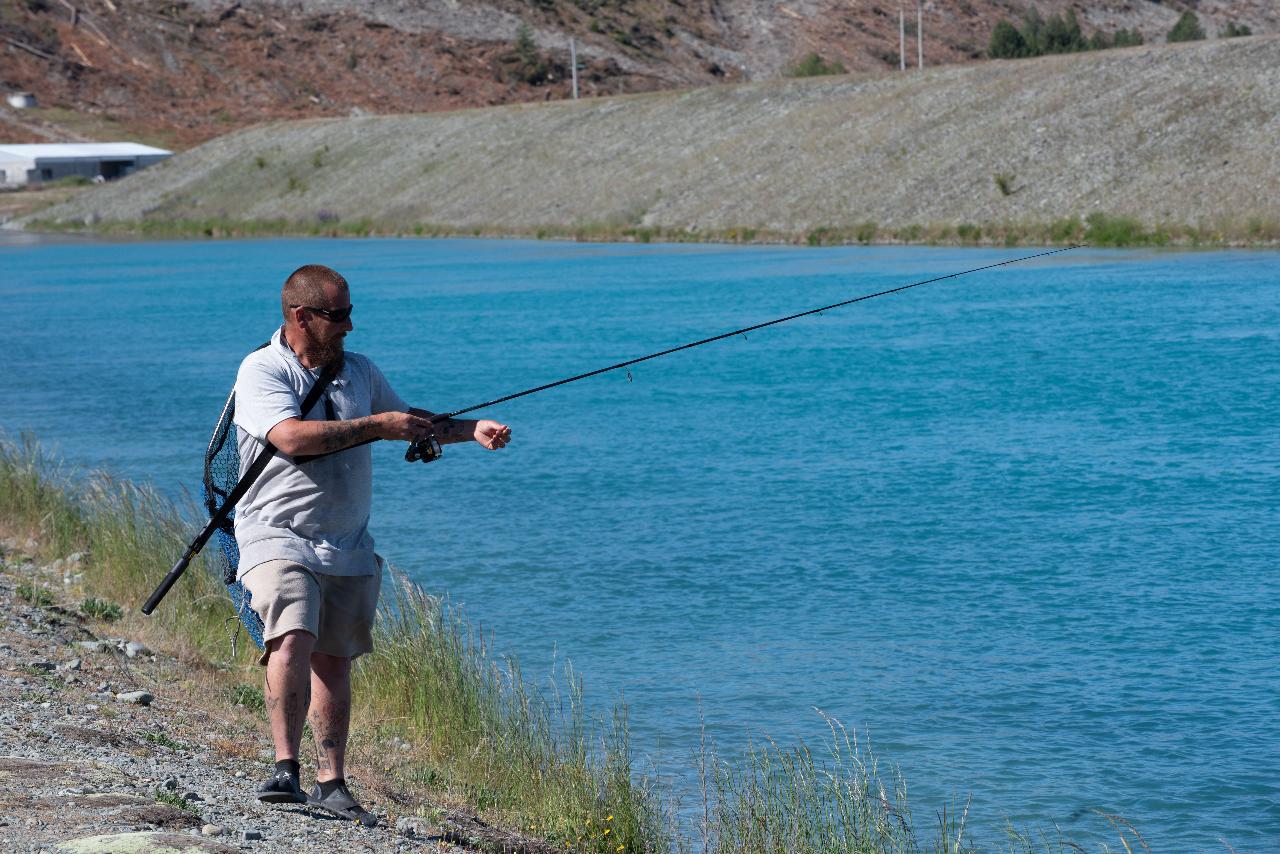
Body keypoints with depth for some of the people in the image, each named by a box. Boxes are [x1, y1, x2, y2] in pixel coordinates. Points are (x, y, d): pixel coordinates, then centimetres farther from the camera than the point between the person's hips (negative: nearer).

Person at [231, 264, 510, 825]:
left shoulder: (359, 372, 13)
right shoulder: (261, 372, -7)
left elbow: (411, 423, 27)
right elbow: (291, 437, -23)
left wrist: (473, 430, 12)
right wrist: (375, 426, -20)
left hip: (348, 548, 6)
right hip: (279, 536, -6)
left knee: (333, 661, 7)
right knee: (292, 641, -24)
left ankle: (331, 784, 11)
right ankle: (285, 770, -25)